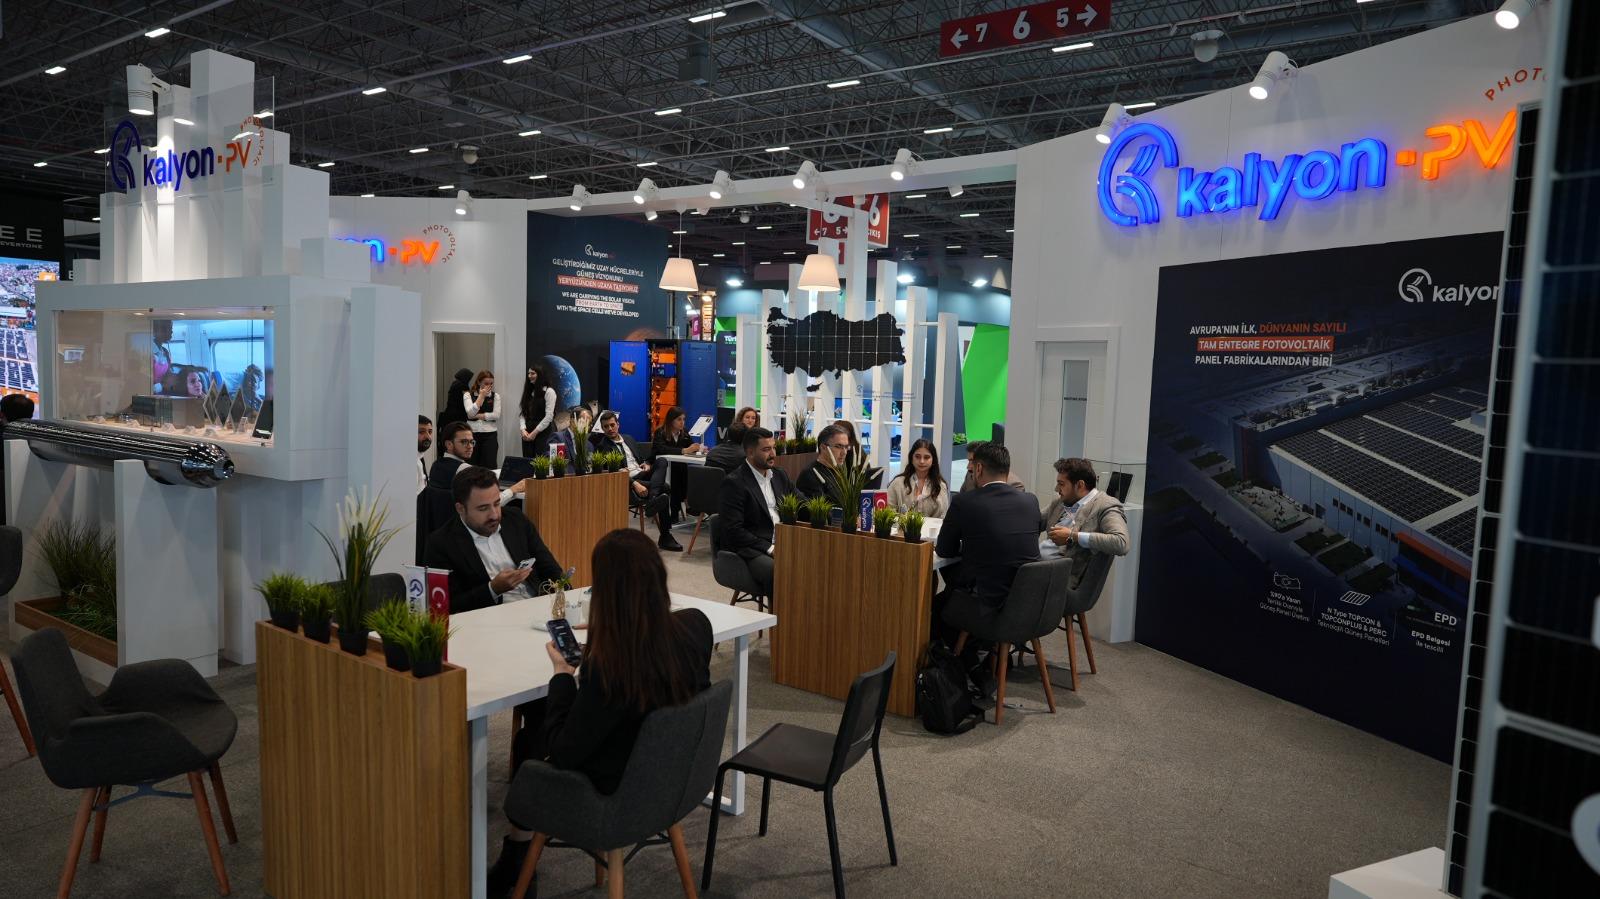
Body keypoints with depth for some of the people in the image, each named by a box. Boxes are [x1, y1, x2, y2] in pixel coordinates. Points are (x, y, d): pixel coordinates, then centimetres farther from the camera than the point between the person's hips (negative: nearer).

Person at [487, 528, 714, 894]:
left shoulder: (607, 662, -35)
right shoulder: (697, 625, -17)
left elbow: (563, 754, -21)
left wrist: (562, 675, -12)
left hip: (619, 794, -6)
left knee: (528, 740, 22)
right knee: (538, 710, 22)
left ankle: (516, 858, 40)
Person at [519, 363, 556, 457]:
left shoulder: (549, 391, -3)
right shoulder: (528, 391, 16)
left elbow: (549, 416, -10)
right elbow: (522, 413, 12)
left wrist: (535, 432, -11)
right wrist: (523, 429, -5)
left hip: (542, 433, -6)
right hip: (527, 435, 6)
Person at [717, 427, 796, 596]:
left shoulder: (779, 475, 17)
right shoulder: (733, 483, -5)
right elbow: (733, 531, -11)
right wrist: (770, 548, -17)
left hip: (784, 543, 7)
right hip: (752, 550, -6)